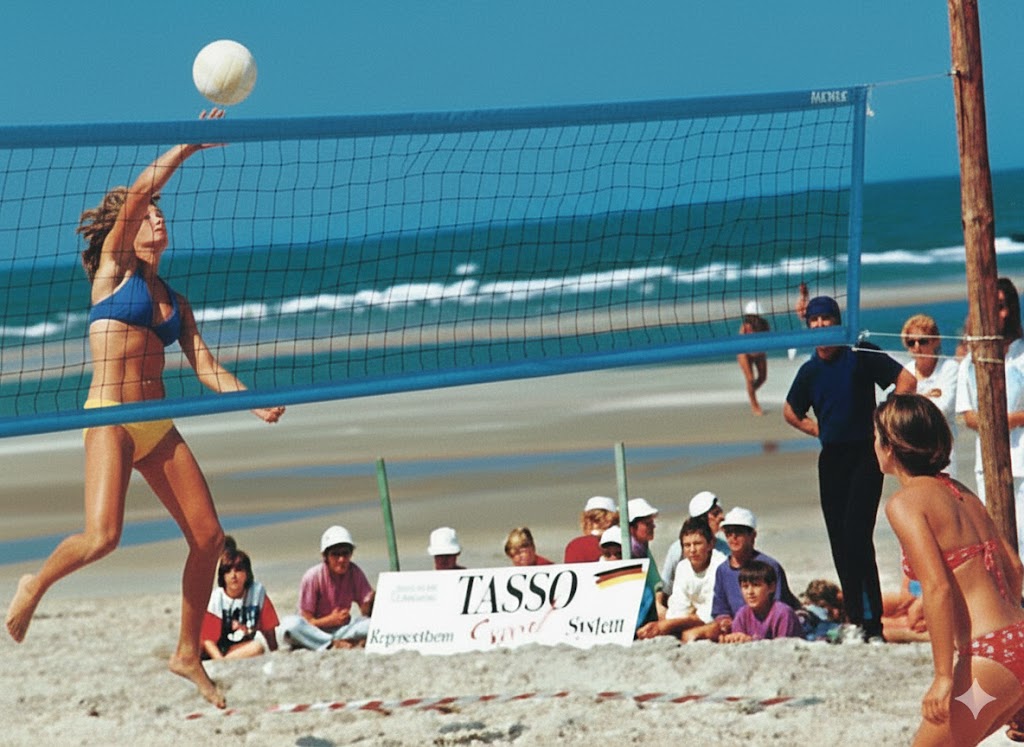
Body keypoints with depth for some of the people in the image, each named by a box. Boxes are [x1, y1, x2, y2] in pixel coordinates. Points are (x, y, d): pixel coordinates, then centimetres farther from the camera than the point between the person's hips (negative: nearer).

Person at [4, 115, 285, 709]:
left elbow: (204, 363, 10)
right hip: (109, 418, -6)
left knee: (209, 537, 0)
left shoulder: (175, 300, 19)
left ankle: (188, 654, 14)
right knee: (103, 536, -24)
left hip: (159, 427, 7)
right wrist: (189, 147, -11)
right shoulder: (113, 269, 4)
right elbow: (136, 194, -9)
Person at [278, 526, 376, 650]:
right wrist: (331, 620, -27)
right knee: (290, 624, -36)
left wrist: (368, 602, -29)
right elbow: (306, 621, -11)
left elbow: (366, 613, -6)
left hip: (341, 630, 3)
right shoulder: (312, 577, -12)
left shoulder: (354, 573, -4)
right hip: (315, 632, -3)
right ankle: (336, 644, -39)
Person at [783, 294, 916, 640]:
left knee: (856, 535, -17)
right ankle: (855, 620, 9)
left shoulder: (861, 355, -3)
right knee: (839, 542, 4)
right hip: (831, 458, 6)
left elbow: (906, 380, -3)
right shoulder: (810, 371, 12)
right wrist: (817, 429, 13)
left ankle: (872, 621, -18)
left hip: (864, 453, -6)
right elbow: (791, 411, 28)